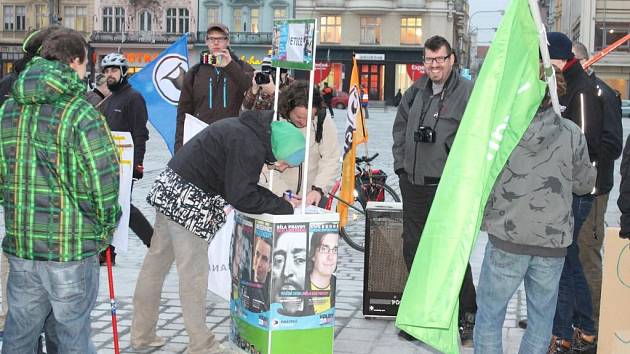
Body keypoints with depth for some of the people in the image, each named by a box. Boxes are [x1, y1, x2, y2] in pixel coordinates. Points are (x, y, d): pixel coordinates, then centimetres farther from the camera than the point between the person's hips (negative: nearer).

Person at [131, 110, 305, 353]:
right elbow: (242, 198, -21)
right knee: (194, 274, -3)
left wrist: (278, 201, 5)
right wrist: (284, 207, -11)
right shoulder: (250, 145, -21)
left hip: (170, 188, 10)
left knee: (155, 263, 15)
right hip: (187, 202, -10)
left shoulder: (246, 130, 10)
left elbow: (240, 185, 15)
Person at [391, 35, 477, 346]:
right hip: (413, 185, 7)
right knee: (413, 248, 13)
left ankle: (467, 317, 7)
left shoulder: (468, 92, -7)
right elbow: (400, 128, 24)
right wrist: (401, 164, 15)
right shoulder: (415, 92, 13)